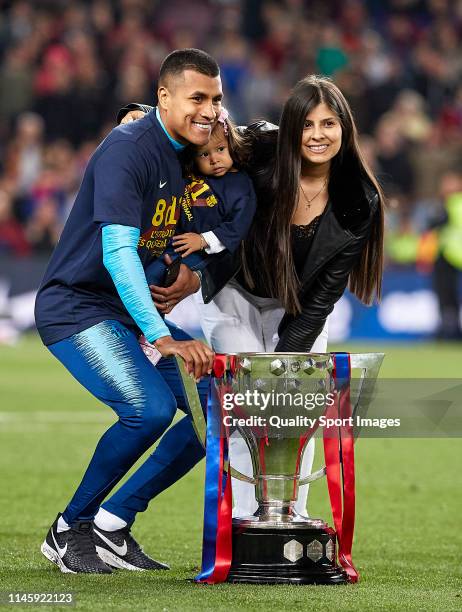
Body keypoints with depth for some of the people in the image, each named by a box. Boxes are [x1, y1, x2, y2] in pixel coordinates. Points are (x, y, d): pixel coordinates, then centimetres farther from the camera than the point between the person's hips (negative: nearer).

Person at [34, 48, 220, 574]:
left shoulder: (189, 152, 7)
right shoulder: (128, 150, -20)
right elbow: (117, 253, -30)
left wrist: (191, 264, 1)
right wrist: (162, 338, -37)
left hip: (130, 309, 9)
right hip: (75, 309, -9)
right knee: (149, 408, -27)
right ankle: (69, 529, -7)